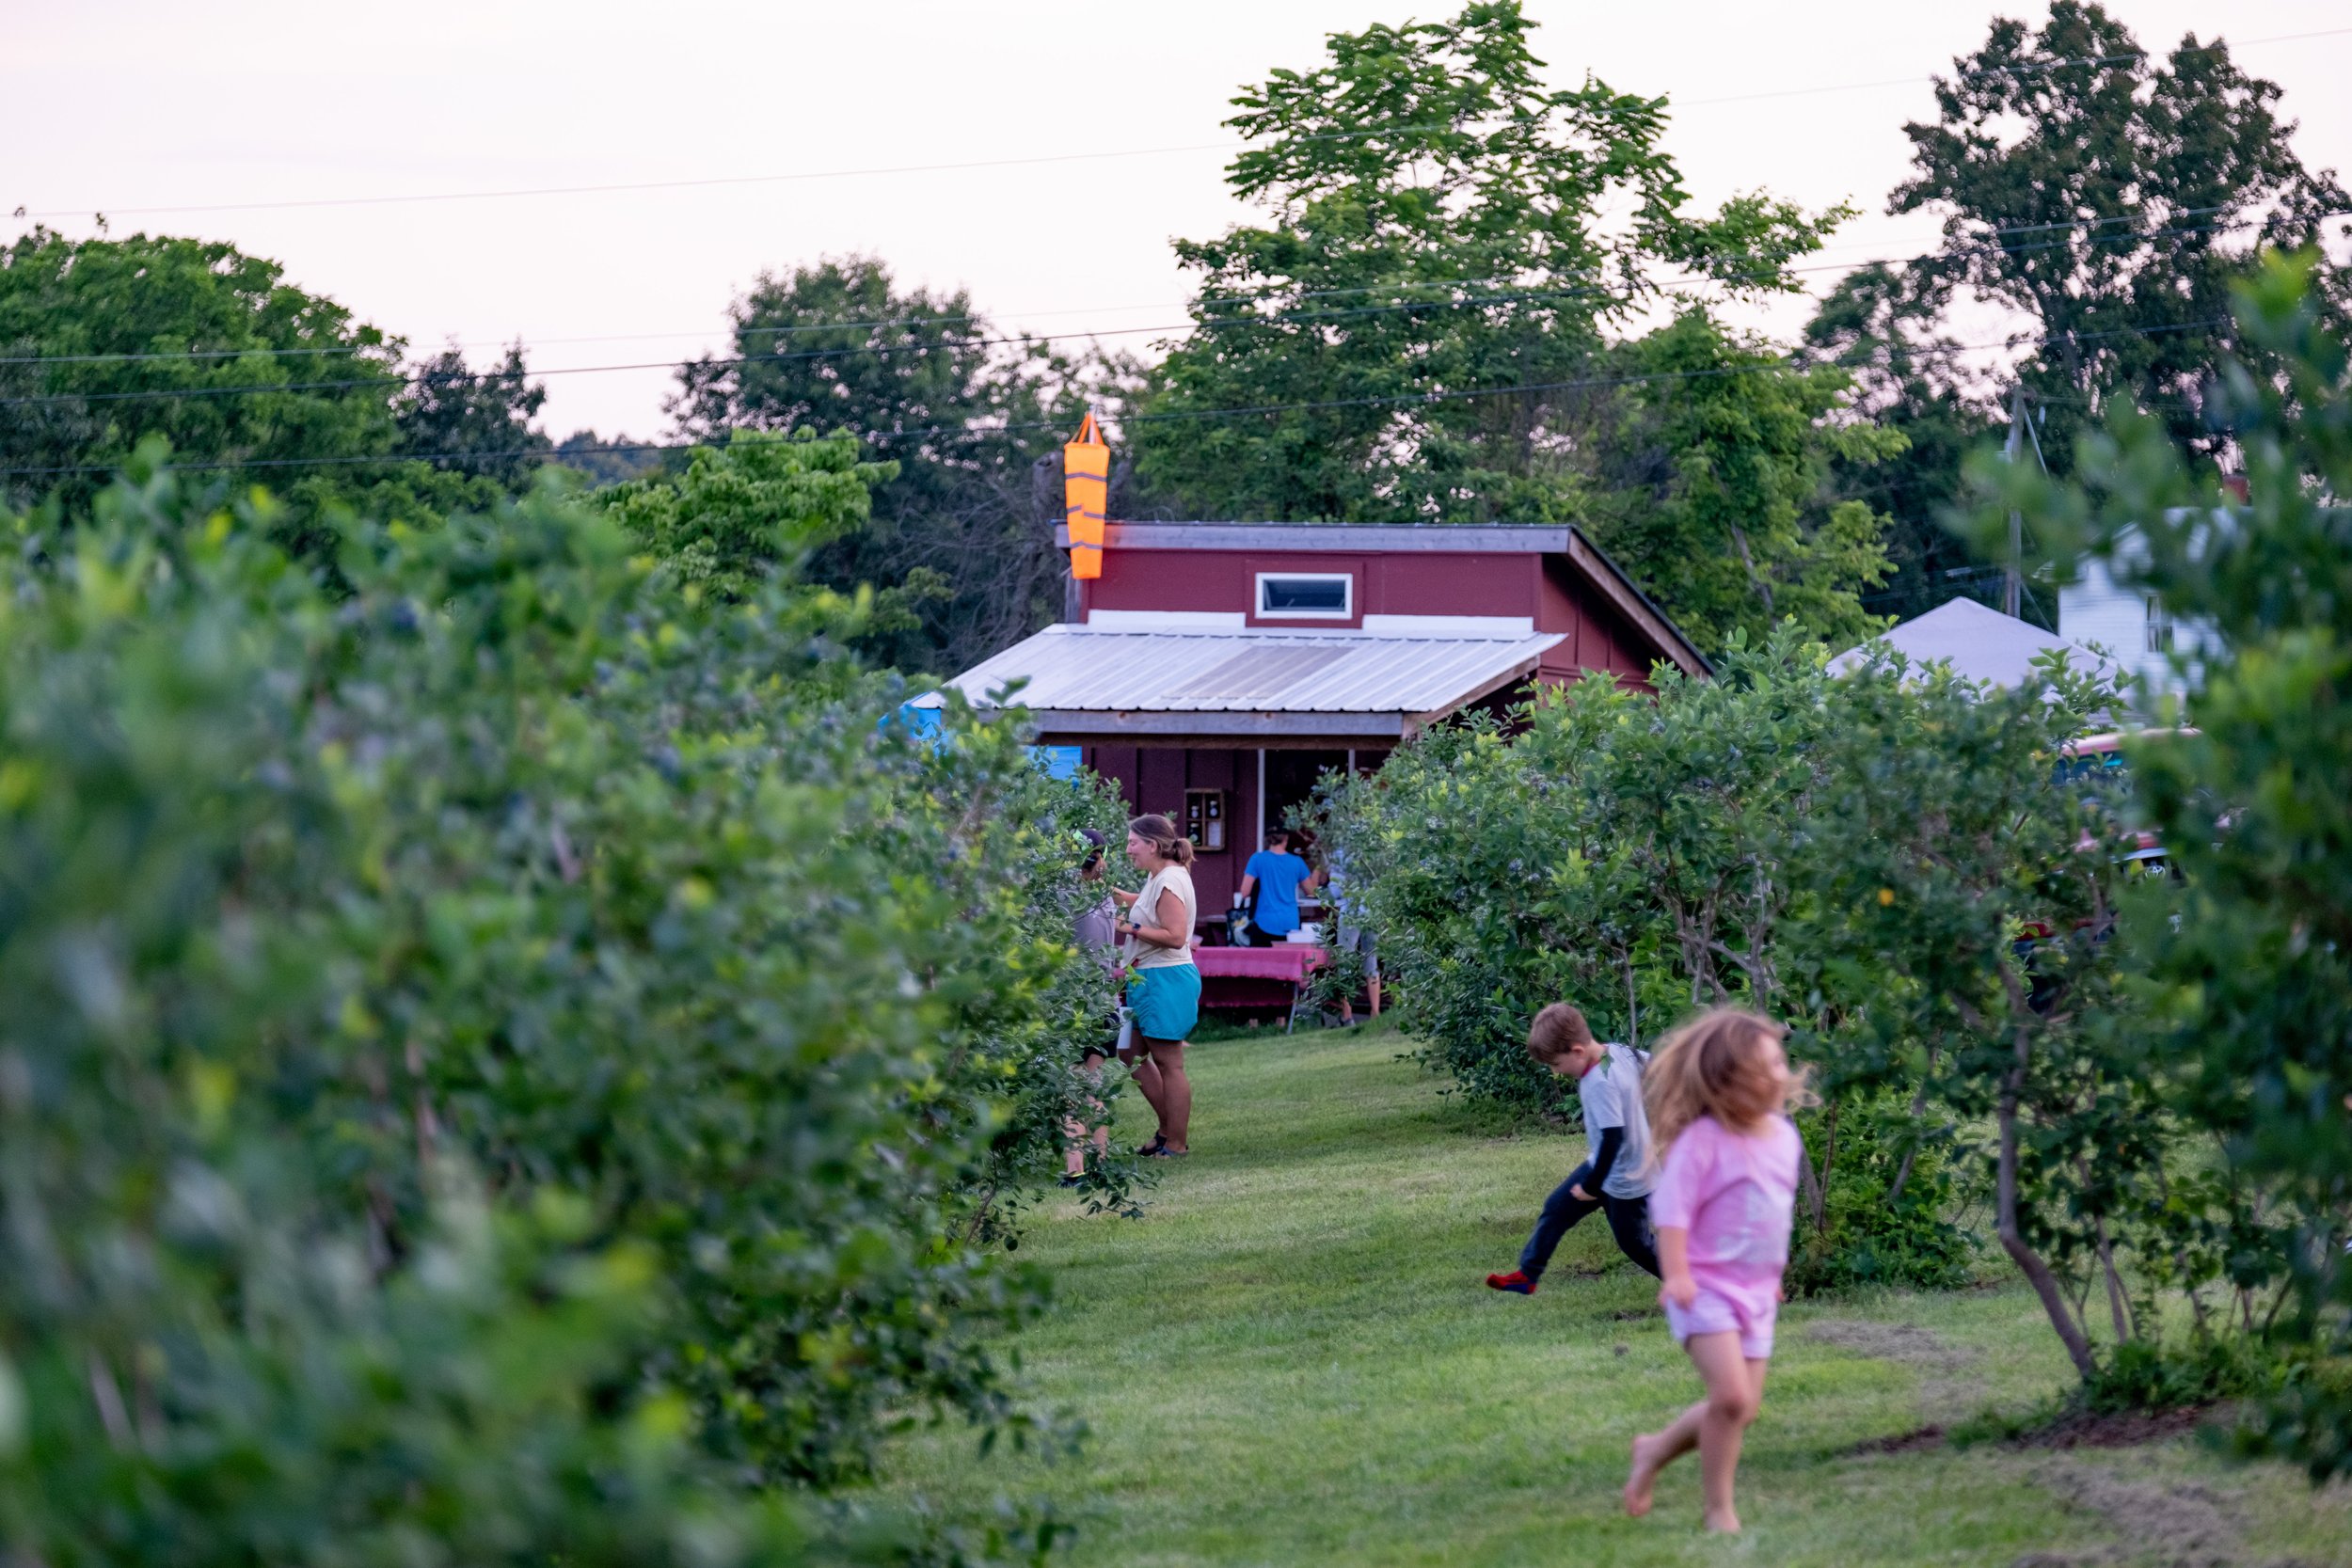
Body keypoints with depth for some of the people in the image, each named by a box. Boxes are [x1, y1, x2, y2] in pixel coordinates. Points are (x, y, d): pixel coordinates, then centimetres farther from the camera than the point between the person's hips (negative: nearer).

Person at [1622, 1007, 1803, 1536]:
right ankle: (1719, 1509, -8)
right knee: (1731, 1395, -21)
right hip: (1707, 1288, -7)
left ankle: (1655, 1451, 31)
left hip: (1756, 1292, 7)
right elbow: (1672, 1208, -18)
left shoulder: (1783, 1136, 7)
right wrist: (1675, 1273, -28)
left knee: (1742, 1408, 8)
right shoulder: (1703, 1140, -17)